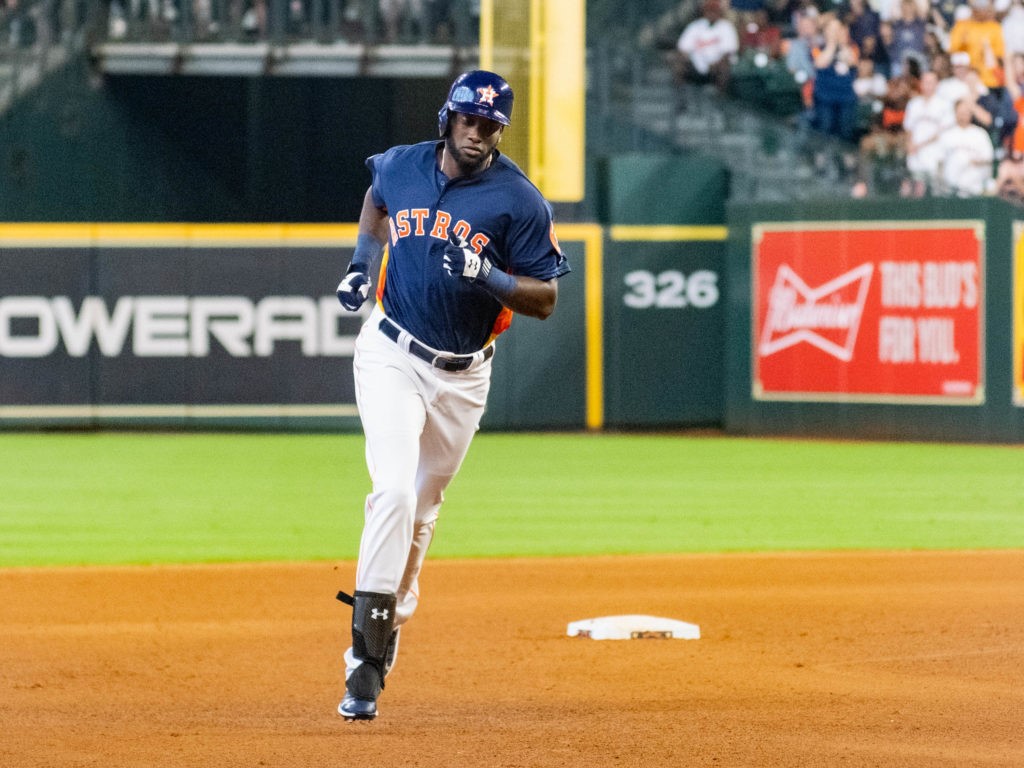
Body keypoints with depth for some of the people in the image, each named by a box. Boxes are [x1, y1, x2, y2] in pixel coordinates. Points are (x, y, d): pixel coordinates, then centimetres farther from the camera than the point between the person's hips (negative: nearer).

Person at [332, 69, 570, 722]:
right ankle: (368, 655, -20)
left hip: (462, 375, 1)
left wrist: (487, 275, -26)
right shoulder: (400, 167, -2)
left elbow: (546, 300, -10)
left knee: (422, 511, 12)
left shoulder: (520, 201, -10)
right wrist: (361, 265, 12)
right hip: (391, 355, -1)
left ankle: (388, 627, 34)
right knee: (394, 491, -19)